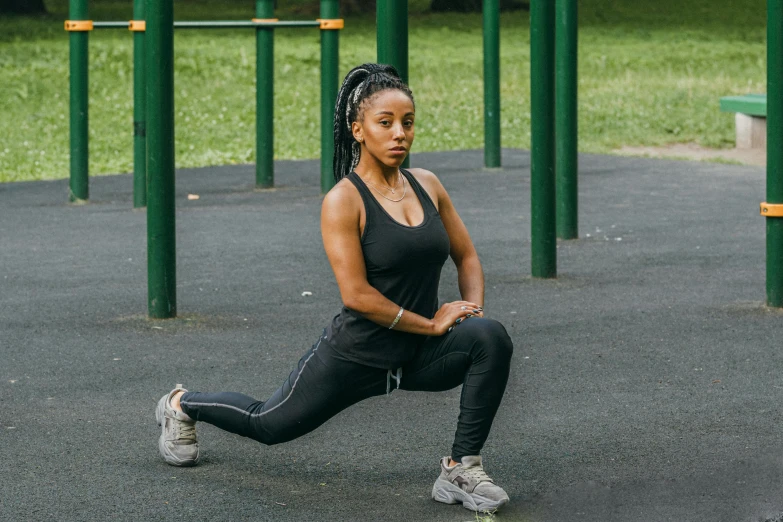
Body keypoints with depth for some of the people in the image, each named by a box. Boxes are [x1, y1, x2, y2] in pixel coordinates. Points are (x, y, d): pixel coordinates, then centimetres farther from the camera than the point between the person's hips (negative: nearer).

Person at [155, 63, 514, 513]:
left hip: (420, 355, 4)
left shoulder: (426, 185, -1)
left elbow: (467, 257, 10)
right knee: (268, 425, 16)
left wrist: (473, 313, -7)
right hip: (358, 355, -4)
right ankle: (183, 405, 47)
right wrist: (431, 323, -20)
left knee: (492, 339, -26)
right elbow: (356, 295, -24)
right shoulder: (344, 201, -19)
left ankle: (462, 469, -17)